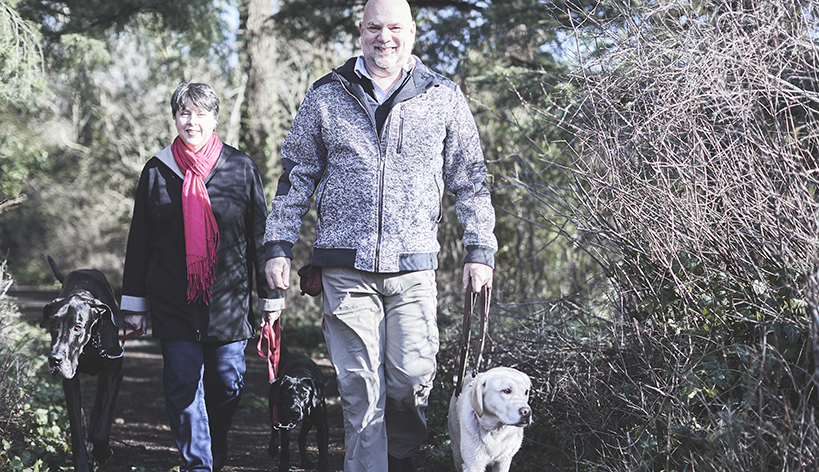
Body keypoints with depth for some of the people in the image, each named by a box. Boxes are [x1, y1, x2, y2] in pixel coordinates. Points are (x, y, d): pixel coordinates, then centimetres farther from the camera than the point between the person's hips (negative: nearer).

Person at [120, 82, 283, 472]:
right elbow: (139, 240, 10)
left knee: (228, 382, 4)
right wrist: (133, 302, 9)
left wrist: (271, 295, 5)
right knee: (183, 385, -4)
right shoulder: (157, 170, 6)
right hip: (173, 303, 0)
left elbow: (260, 235, 6)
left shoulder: (241, 169, 3)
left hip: (229, 299, 0)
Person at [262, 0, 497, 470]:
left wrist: (480, 250, 5)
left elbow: (471, 180, 11)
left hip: (413, 267, 0)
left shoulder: (444, 98, 7)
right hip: (346, 265, 0)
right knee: (360, 385, -1)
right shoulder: (326, 97, 8)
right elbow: (297, 175, 13)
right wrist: (279, 245, 7)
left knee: (412, 376, -5)